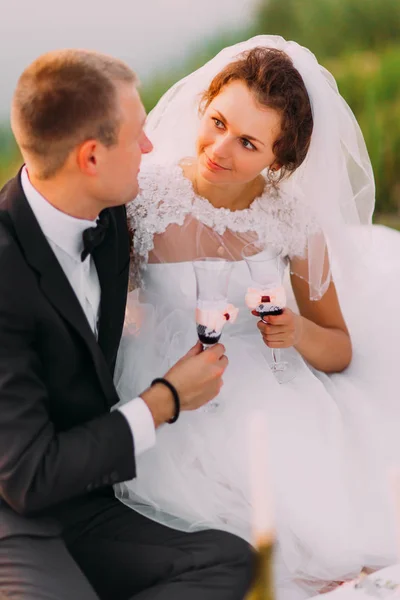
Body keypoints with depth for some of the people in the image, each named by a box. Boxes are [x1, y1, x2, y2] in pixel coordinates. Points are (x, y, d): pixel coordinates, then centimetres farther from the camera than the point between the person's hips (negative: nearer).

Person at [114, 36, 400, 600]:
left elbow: (341, 350, 5)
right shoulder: (144, 193, -11)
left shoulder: (296, 219, -4)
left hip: (273, 400, 3)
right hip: (170, 416, -3)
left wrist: (298, 331, -13)